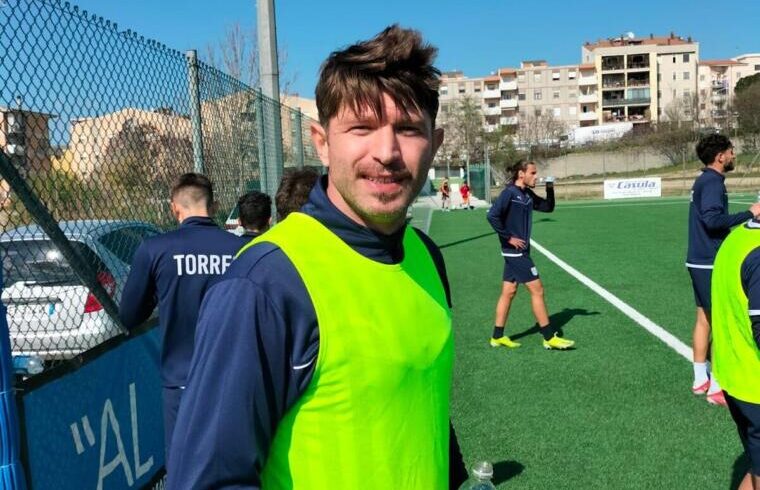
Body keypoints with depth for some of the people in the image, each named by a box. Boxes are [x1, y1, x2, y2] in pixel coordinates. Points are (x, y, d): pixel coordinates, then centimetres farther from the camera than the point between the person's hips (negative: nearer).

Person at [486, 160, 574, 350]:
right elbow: (492, 215, -24)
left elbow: (548, 207, 16)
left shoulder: (527, 194, 10)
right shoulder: (509, 193, -16)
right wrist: (508, 237, -19)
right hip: (515, 250, -9)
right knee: (537, 290, -3)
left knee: (508, 292, 11)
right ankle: (549, 338, 6)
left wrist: (550, 190, 0)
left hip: (518, 251, 9)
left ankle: (498, 337, 19)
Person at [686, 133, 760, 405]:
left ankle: (701, 379, 23)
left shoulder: (705, 181, 14)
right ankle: (717, 388, 3)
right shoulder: (712, 182, -16)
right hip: (710, 264, -10)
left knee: (704, 320, 14)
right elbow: (712, 219, -29)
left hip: (701, 262, 10)